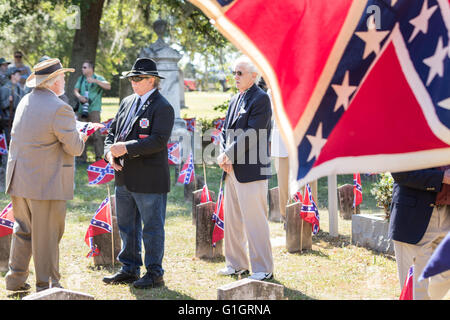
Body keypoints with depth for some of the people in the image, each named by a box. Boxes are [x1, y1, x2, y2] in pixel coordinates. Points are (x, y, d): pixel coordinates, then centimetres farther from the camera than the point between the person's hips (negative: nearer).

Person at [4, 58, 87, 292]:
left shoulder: (25, 102, 8)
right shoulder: (59, 109, -17)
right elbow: (74, 148, -14)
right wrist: (81, 138, 9)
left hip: (18, 179, 8)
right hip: (46, 183, -8)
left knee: (22, 230, 18)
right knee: (46, 236, 2)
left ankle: (15, 279, 25)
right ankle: (46, 286, 10)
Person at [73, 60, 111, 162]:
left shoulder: (98, 78, 3)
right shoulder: (81, 79, 18)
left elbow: (108, 86, -13)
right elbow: (76, 90, 9)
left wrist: (95, 81, -24)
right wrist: (79, 96, -14)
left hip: (94, 109, -5)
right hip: (82, 110, 5)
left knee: (96, 134, -11)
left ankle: (99, 157, -9)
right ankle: (82, 157, 11)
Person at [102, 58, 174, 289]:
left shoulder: (163, 108, -10)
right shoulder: (127, 103, 14)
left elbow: (158, 141, -21)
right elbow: (113, 131, 17)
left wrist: (126, 148, -24)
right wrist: (110, 152, -4)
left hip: (149, 180, -8)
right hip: (125, 178, 8)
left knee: (152, 228, 1)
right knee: (127, 226, 15)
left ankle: (155, 273, 10)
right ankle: (130, 269, 26)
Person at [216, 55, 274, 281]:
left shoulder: (261, 99, -10)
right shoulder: (235, 100, 18)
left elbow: (252, 134, -17)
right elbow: (226, 131, 15)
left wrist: (228, 155, -14)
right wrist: (224, 156, -3)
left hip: (251, 170, -9)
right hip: (232, 170, 9)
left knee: (255, 220, -7)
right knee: (232, 220, 14)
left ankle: (263, 269, -1)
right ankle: (236, 264, 24)